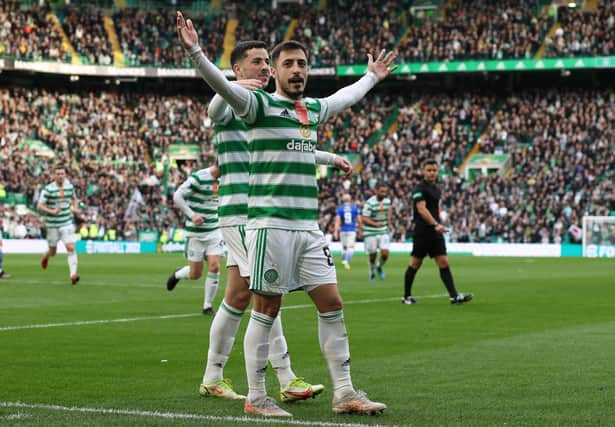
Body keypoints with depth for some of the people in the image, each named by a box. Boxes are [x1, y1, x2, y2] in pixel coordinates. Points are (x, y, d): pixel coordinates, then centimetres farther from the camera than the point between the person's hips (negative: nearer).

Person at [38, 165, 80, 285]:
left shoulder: (69, 186, 2)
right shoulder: (48, 189, -11)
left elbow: (74, 198, 23)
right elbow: (39, 206, -11)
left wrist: (75, 207, 2)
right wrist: (52, 211, -26)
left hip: (67, 223, 2)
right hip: (52, 224, -2)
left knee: (71, 248, -16)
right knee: (53, 252, 11)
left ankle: (73, 275, -18)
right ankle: (46, 256, 49)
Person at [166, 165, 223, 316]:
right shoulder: (198, 178, -16)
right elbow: (177, 196, -14)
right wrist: (192, 215, -20)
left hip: (215, 231, 5)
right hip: (196, 232, -5)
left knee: (214, 267, -10)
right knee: (195, 274, 1)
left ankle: (208, 306, 4)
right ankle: (177, 274, 37)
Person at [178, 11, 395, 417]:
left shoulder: (313, 109, 17)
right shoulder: (261, 104, -4)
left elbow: (345, 97, 38)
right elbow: (222, 85, -20)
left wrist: (372, 76, 49)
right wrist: (195, 51, -35)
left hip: (308, 227, 7)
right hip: (270, 223, -7)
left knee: (332, 303, 5)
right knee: (267, 309, -2)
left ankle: (344, 393, 11)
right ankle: (256, 398, 7)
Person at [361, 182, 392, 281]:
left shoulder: (387, 200, 2)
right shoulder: (370, 203, -17)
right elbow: (365, 219, -20)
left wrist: (389, 223, 21)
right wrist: (375, 224, -35)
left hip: (383, 232, 4)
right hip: (371, 233, -4)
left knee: (385, 253, -8)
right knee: (373, 255, 3)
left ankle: (379, 266, 24)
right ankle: (372, 273, 29)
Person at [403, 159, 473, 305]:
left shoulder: (436, 189, 15)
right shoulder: (419, 188, -10)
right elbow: (421, 209, -22)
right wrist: (435, 224, -32)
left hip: (436, 232, 7)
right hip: (422, 232, -7)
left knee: (444, 263, -2)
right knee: (415, 264, 2)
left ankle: (454, 296, -8)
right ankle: (407, 296, 14)